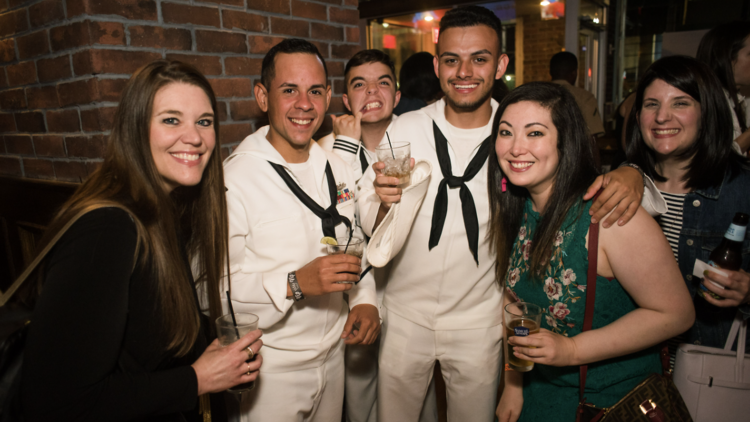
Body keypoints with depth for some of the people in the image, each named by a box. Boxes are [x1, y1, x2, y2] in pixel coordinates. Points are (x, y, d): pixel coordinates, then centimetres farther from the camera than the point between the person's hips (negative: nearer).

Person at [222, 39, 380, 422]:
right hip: (271, 371, -6)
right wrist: (294, 284, -31)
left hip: (334, 353, 6)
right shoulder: (234, 179, -20)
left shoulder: (337, 168, 2)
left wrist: (365, 300, -3)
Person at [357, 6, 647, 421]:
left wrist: (628, 174, -23)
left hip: (479, 322, 0)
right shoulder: (404, 130, -9)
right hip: (404, 315, 1)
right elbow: (369, 226, -7)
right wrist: (385, 202, -30)